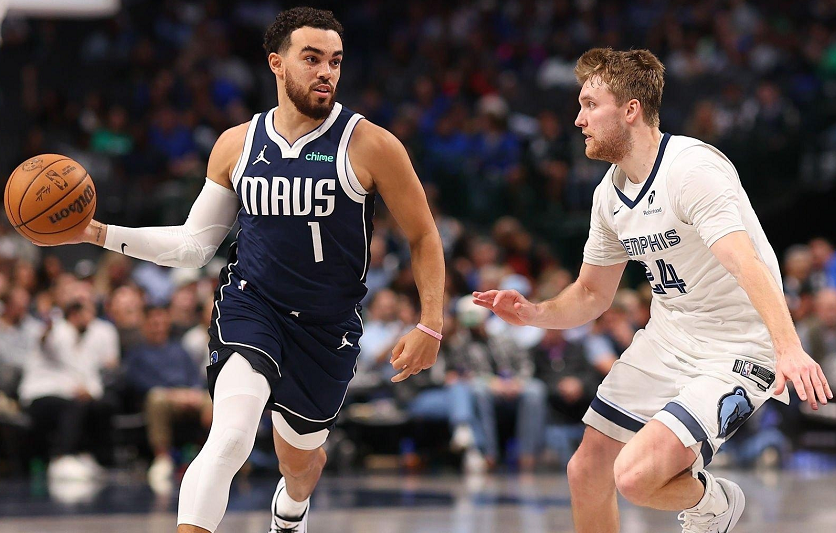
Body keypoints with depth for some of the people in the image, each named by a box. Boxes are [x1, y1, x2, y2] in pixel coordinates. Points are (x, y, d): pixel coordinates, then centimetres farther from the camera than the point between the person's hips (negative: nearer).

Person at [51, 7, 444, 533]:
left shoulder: (369, 145, -10)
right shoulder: (238, 144, 0)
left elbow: (423, 237, -1)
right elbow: (195, 243, 8)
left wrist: (430, 325, -10)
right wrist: (101, 233, -1)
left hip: (328, 326, 0)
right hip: (251, 305, 0)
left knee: (299, 457, 20)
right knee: (231, 438, -28)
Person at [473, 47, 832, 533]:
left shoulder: (692, 169, -22)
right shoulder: (610, 193, 5)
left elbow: (746, 264, -36)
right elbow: (592, 294, 18)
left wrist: (789, 348, -49)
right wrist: (534, 313, -2)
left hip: (737, 350, -8)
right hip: (667, 340, 9)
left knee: (636, 476, -23)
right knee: (587, 471, 8)